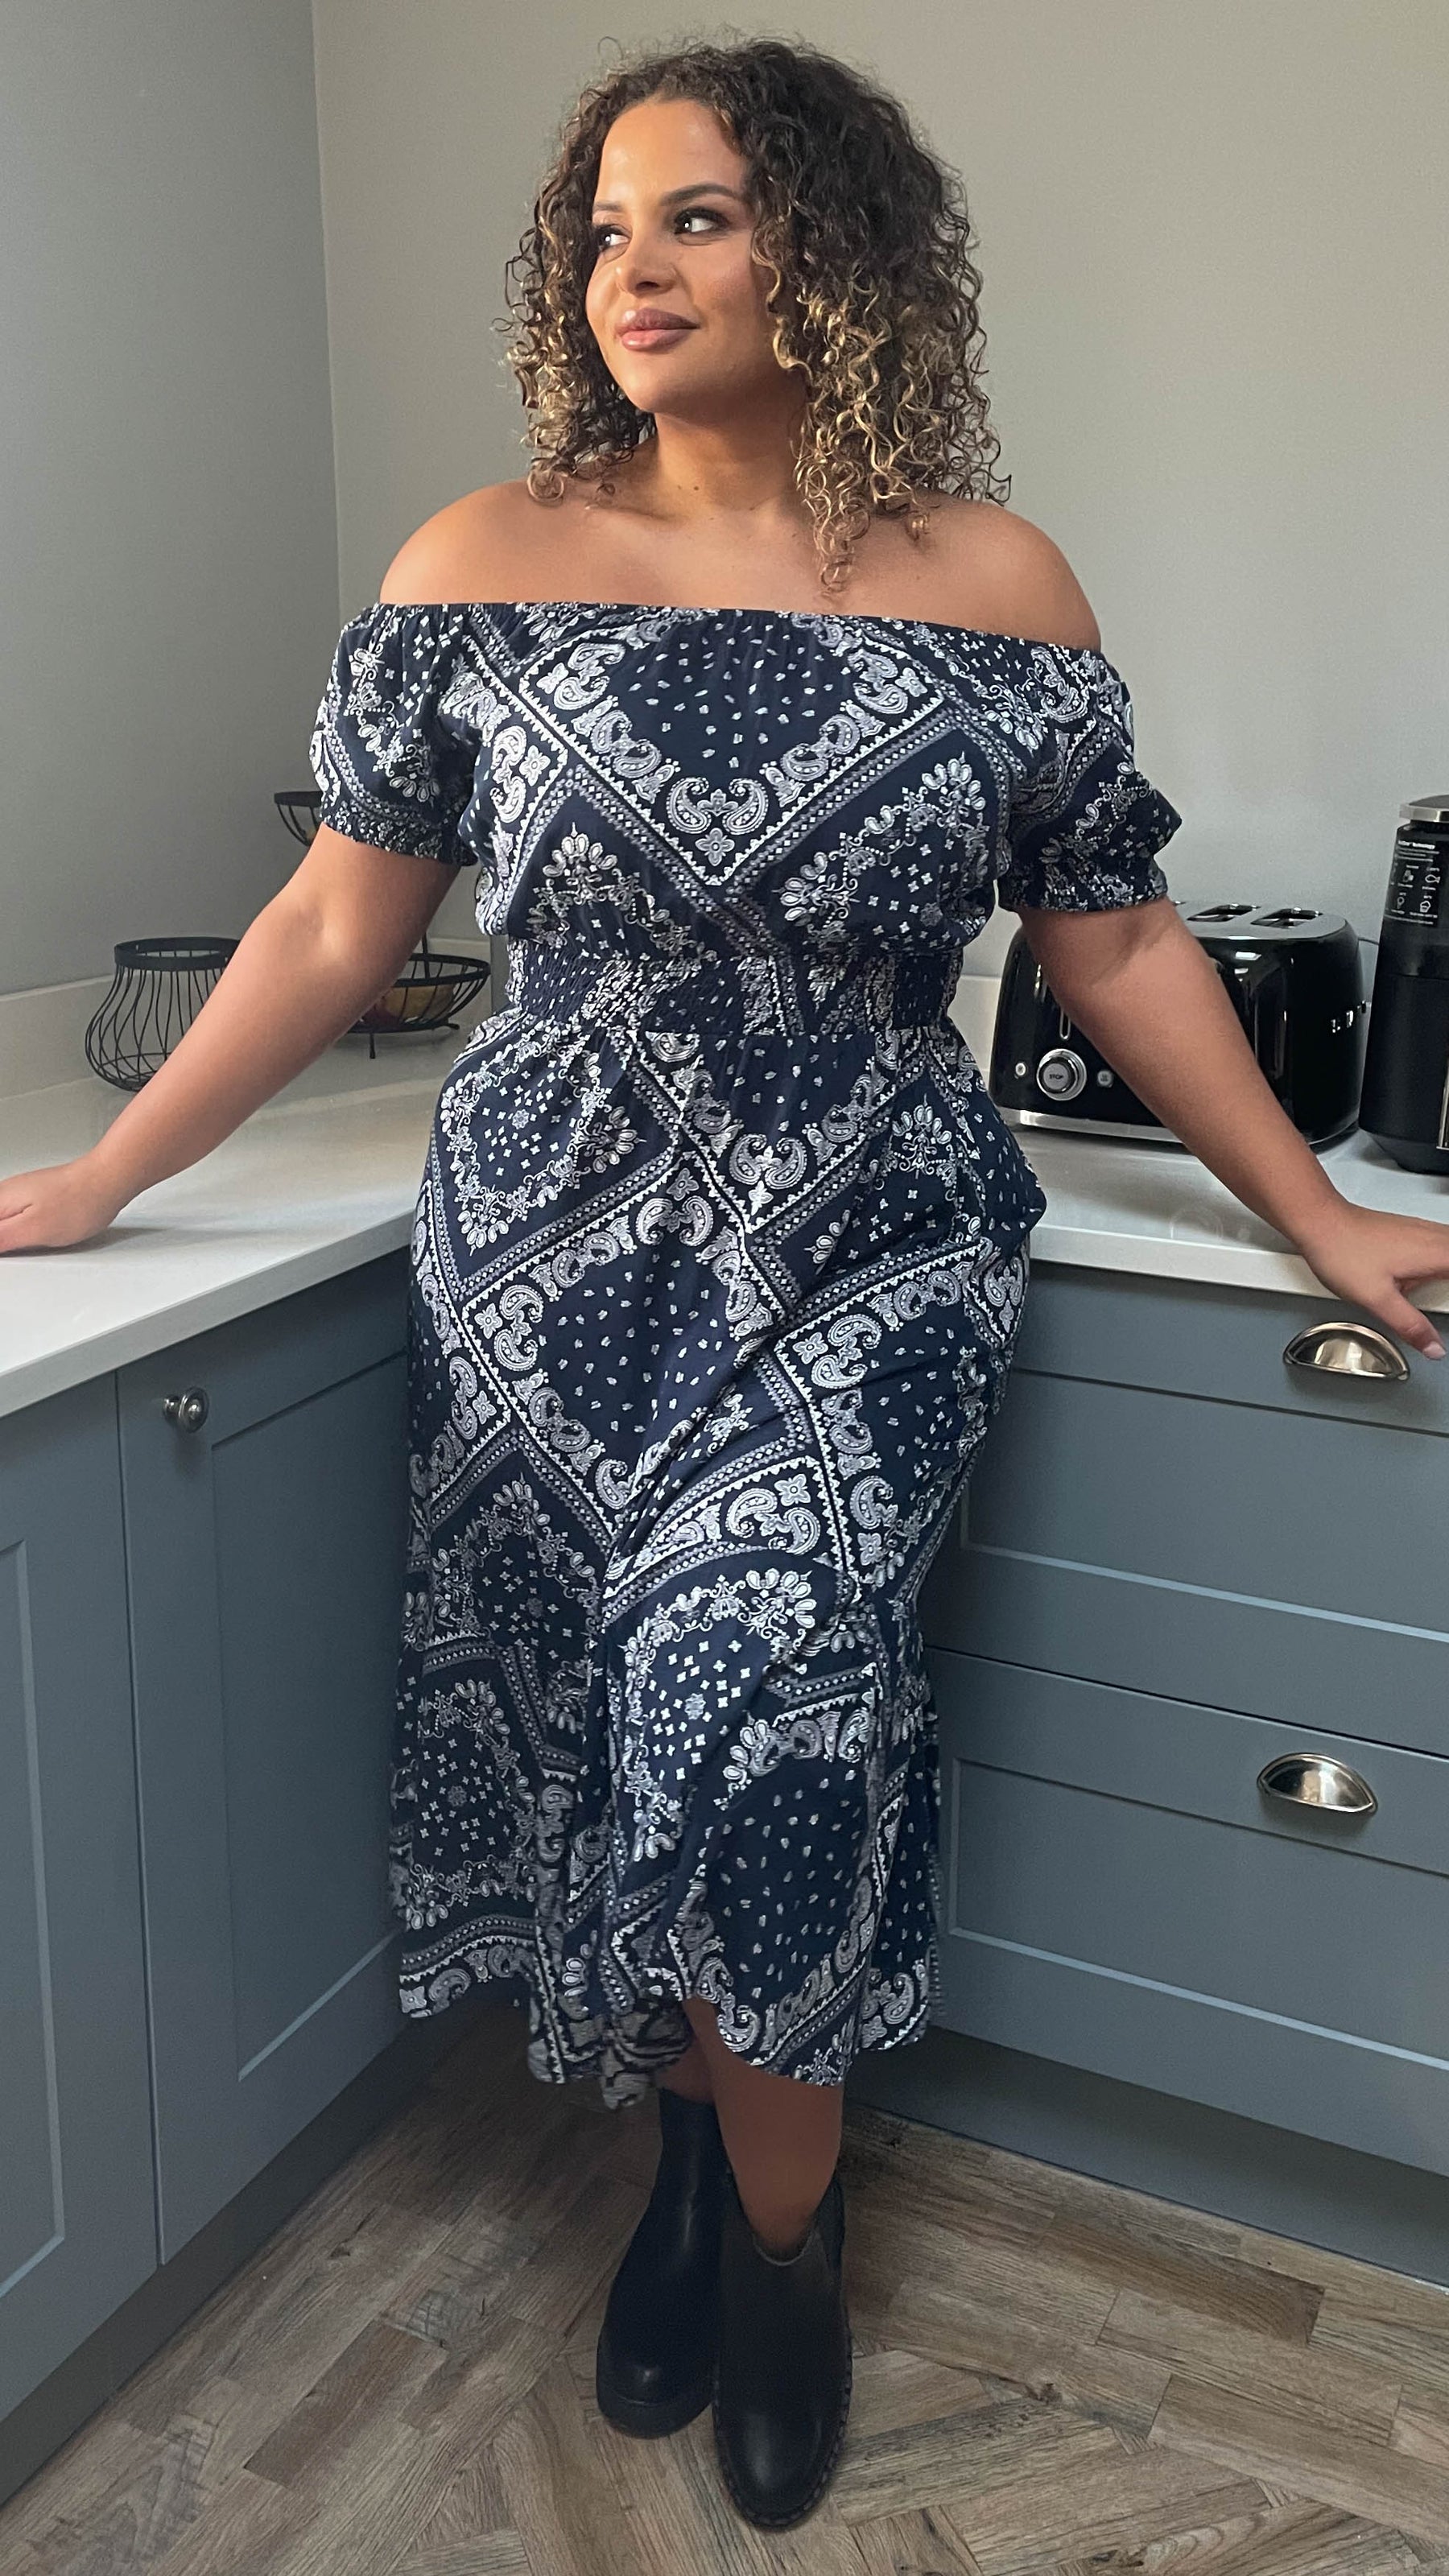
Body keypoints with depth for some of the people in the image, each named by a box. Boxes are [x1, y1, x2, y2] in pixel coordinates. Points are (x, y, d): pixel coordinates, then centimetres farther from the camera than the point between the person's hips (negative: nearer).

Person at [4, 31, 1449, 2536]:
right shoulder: (484, 565, 1)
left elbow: (1117, 943, 5)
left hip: (873, 1249, -1)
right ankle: (709, 2141, 33)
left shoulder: (992, 584, 1)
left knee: (751, 1673, -16)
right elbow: (338, 924, 3)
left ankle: (773, 2212, 13)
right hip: (554, 1245, 2)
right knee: (604, 1719, 4)